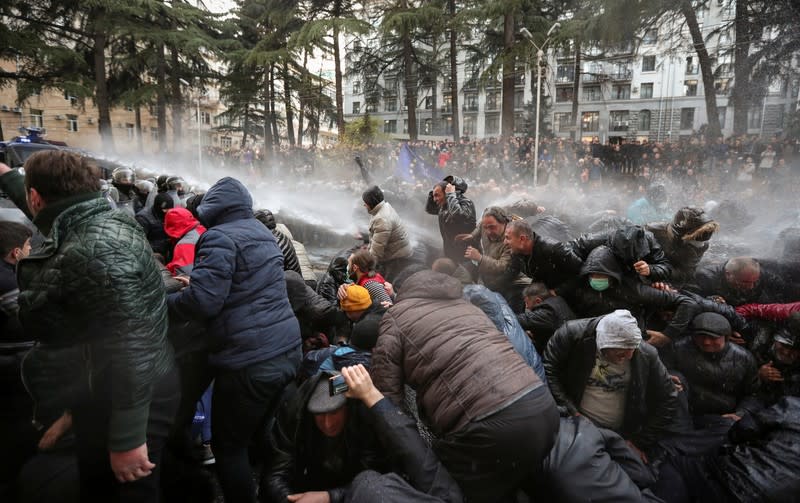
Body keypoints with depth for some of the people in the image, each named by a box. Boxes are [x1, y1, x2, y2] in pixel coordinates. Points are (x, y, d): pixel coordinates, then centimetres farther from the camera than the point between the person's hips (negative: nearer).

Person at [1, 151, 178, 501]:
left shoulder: (96, 251, -29)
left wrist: (127, 439, -28)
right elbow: (47, 207, 29)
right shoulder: (100, 222, 2)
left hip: (130, 404, -10)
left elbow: (131, 348, -32)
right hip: (102, 397, 10)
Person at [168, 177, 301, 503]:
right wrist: (197, 284, 24)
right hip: (288, 351, 9)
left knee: (229, 447, 9)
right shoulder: (263, 233, 15)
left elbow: (203, 301, -20)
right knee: (262, 435, 24)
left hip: (250, 362, -9)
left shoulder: (220, 237, -12)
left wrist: (165, 301, -1)